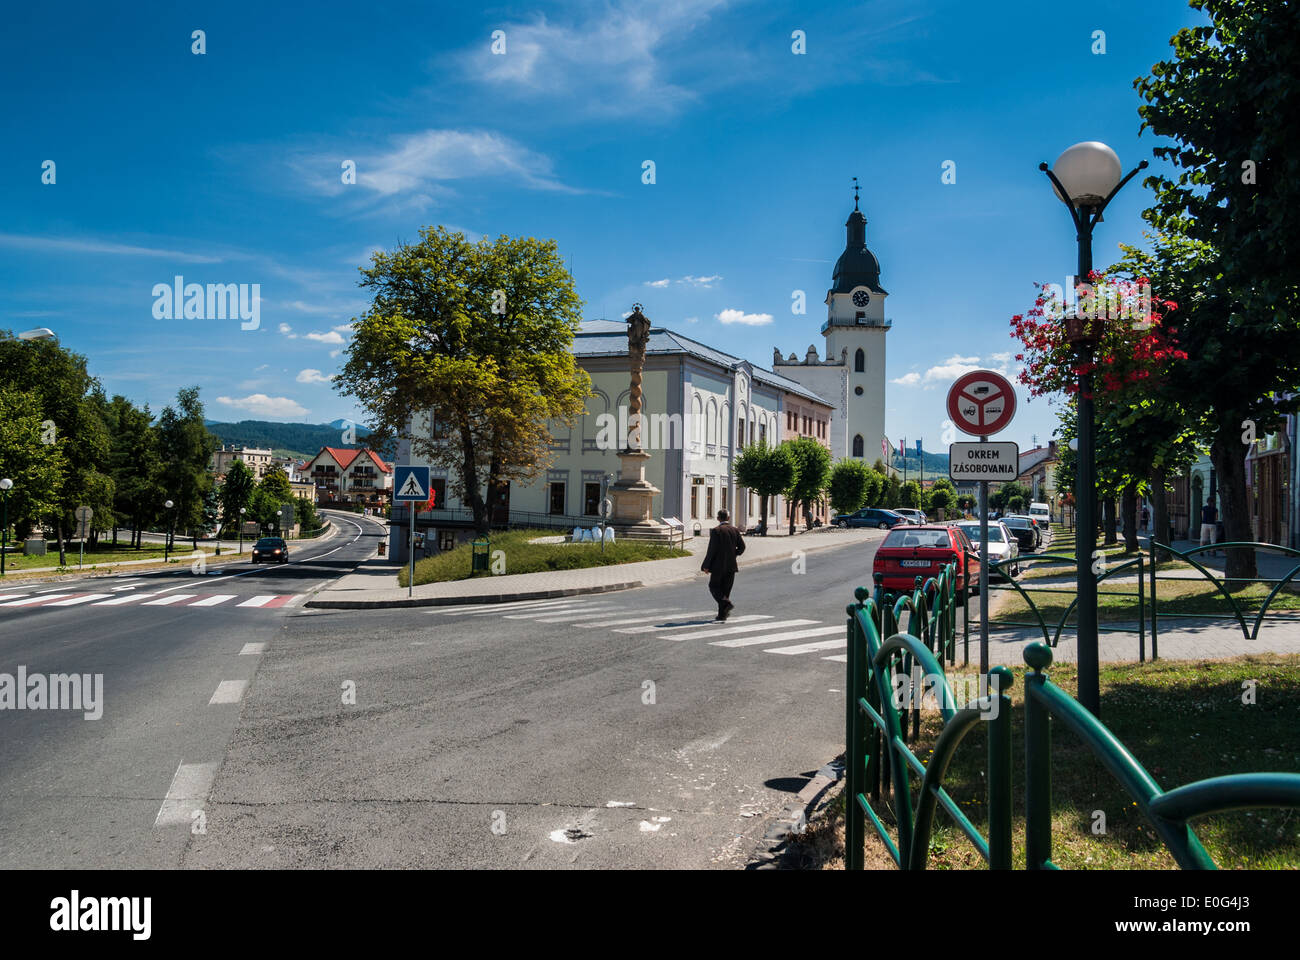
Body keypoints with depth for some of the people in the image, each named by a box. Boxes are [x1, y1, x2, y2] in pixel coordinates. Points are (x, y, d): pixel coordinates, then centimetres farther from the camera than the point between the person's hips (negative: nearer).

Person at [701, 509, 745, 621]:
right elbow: (742, 546, 3)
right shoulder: (735, 530, 5)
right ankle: (722, 614, 9)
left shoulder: (715, 531, -10)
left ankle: (726, 603, -15)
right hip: (731, 565, 5)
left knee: (714, 587, 8)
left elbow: (712, 549, -14)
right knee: (725, 589, 11)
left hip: (718, 565, -5)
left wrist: (706, 566, -8)